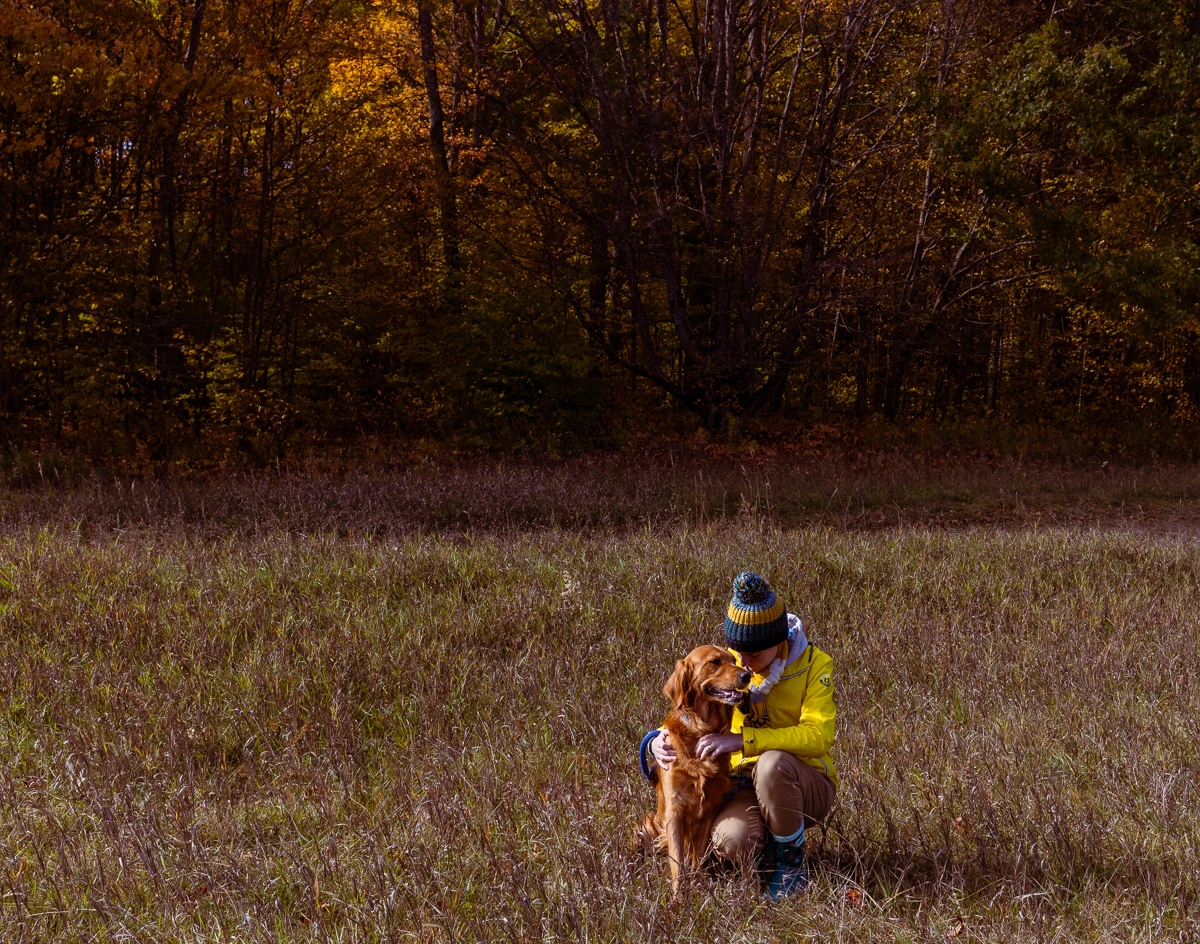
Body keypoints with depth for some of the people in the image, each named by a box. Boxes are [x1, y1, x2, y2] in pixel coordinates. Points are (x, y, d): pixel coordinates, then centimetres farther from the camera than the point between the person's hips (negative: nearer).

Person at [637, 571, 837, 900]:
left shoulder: (813, 664, -10)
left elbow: (818, 736, -24)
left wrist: (742, 740, -33)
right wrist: (660, 742, -13)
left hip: (805, 786, -2)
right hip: (744, 788, 2)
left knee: (772, 763, -38)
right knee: (731, 841, -33)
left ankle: (792, 860, -14)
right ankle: (768, 842, 5)